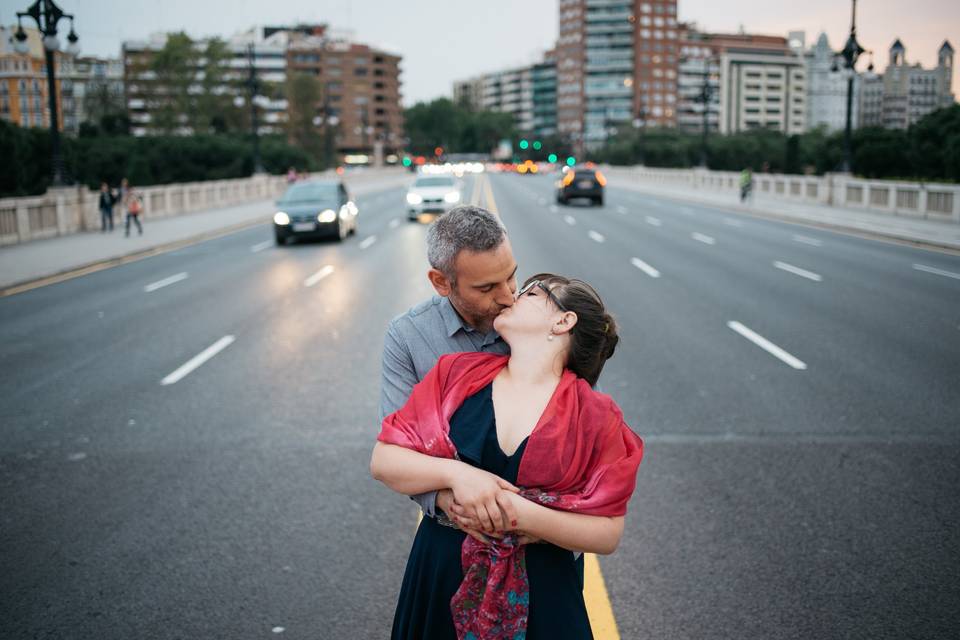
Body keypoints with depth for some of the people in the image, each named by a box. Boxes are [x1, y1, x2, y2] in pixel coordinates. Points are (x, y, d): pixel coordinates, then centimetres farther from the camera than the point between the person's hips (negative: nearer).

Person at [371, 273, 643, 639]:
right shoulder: (456, 374, -3)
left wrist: (520, 513, -23)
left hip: (538, 593, -2)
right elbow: (383, 460, -3)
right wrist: (455, 473, -20)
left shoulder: (595, 418, -10)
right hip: (440, 577, 2)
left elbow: (608, 534, -10)